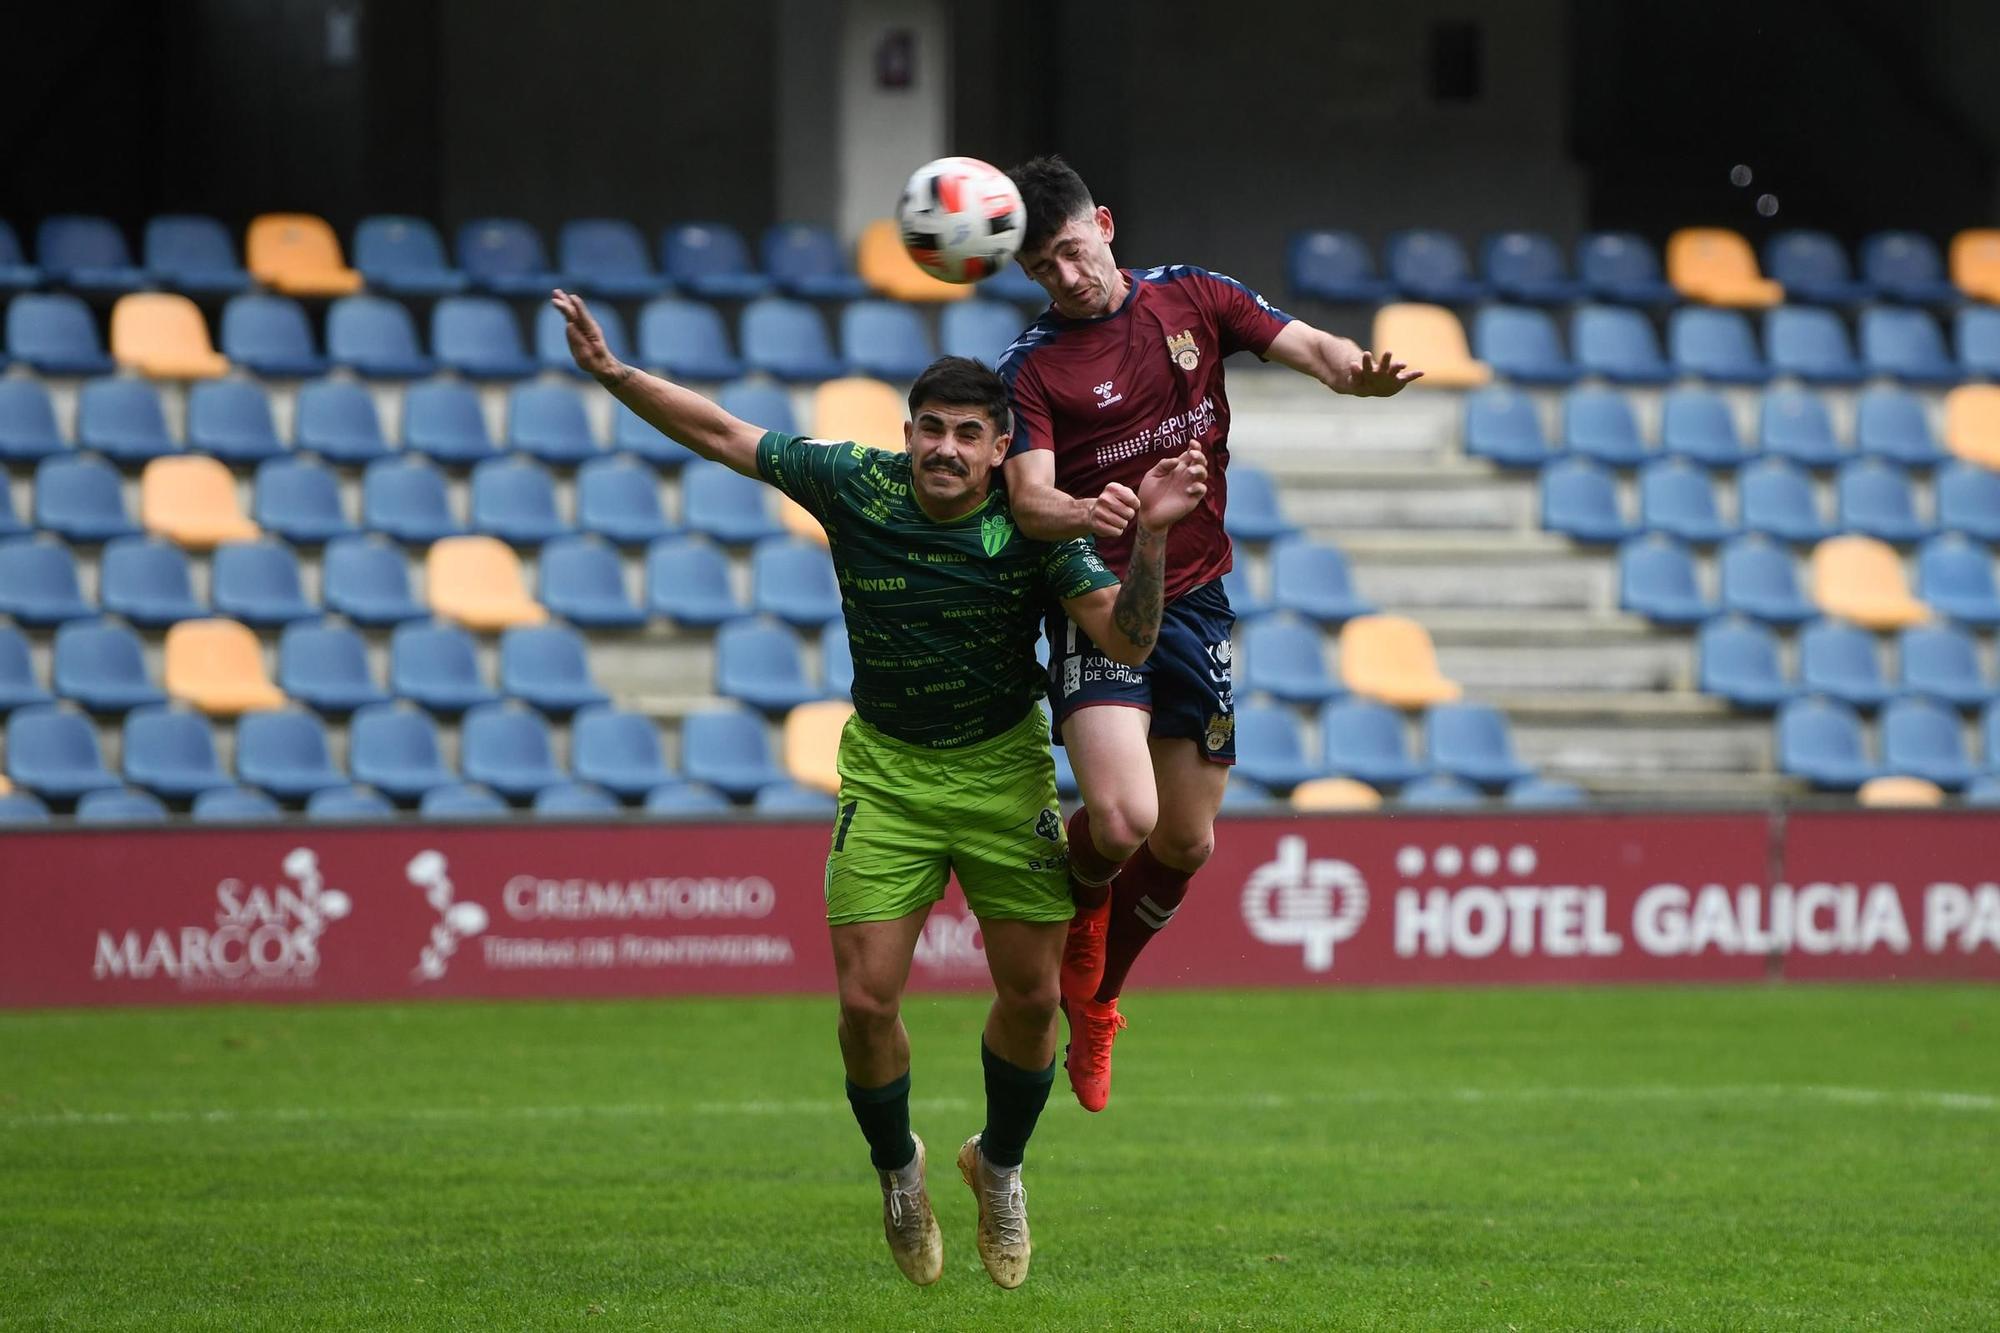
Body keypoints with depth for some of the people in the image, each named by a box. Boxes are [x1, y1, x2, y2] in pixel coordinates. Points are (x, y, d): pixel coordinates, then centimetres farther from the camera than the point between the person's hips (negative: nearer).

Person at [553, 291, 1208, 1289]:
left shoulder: (1032, 528, -15)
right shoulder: (856, 486, -13)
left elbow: (1127, 641, -21)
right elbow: (721, 434, -3)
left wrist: (1152, 537, -35)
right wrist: (612, 371, -12)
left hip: (1004, 769, 0)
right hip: (887, 773, 0)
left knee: (1031, 996, 1)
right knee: (867, 1000, -8)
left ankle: (999, 1167, 30)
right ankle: (896, 1168, 20)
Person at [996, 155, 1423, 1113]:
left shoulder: (1192, 298, 5)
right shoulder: (1032, 366, -7)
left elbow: (1304, 346, -3)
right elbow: (1027, 498, -19)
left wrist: (1359, 372, -27)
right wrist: (1082, 514, -42)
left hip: (1196, 601, 4)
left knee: (1187, 841, 9)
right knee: (1122, 818, -23)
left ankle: (1095, 1001, 33)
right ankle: (1074, 910, 14)